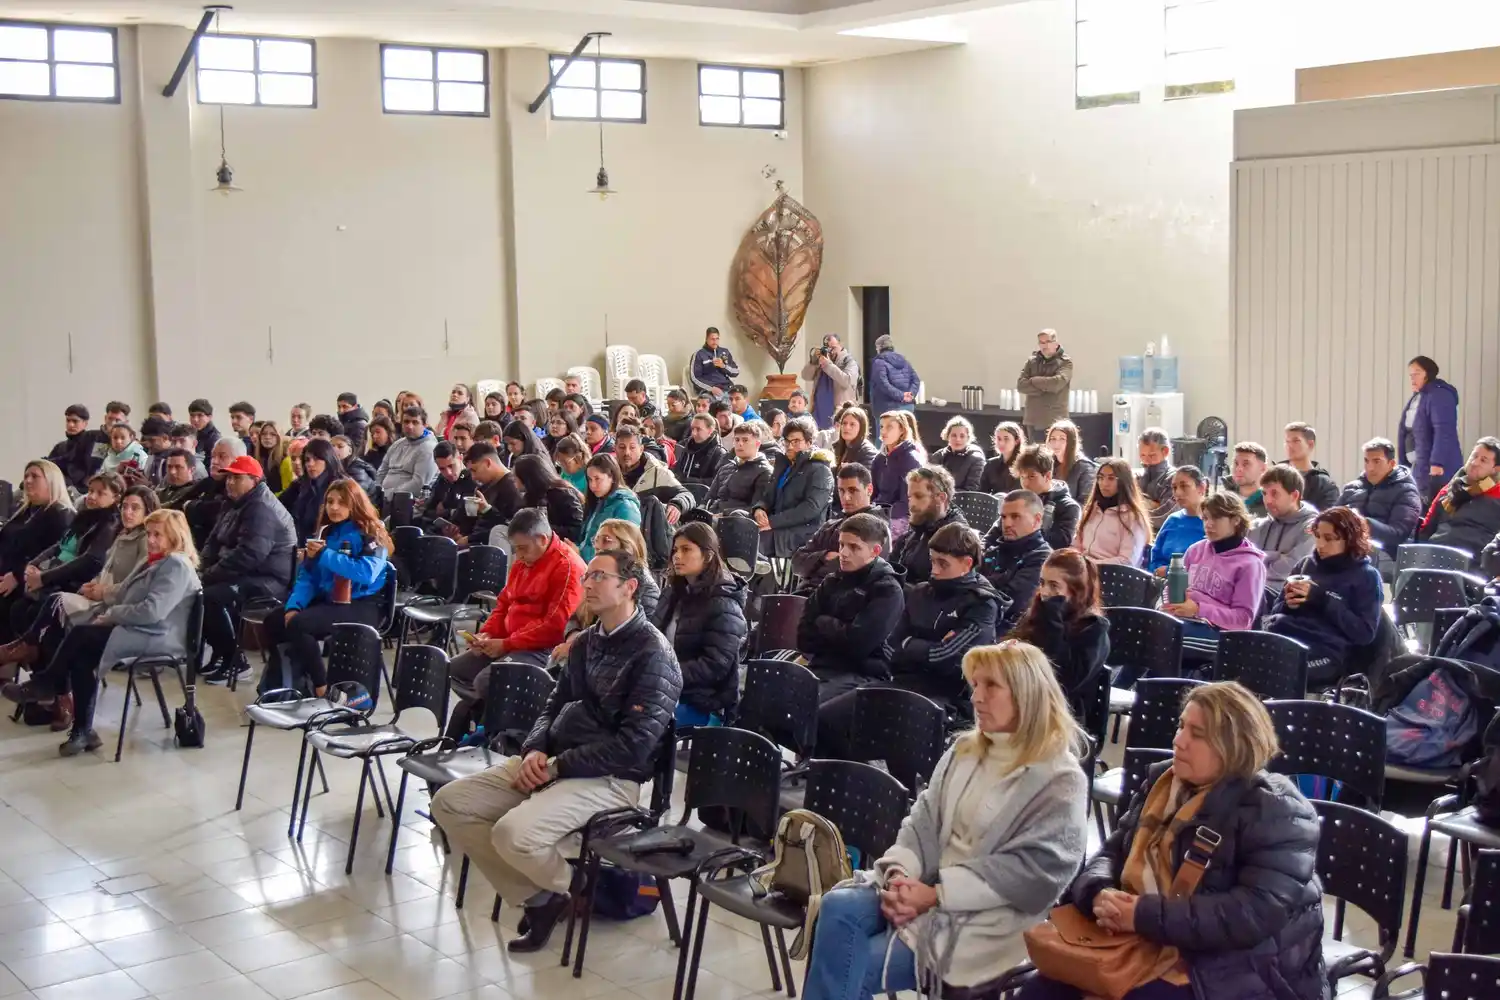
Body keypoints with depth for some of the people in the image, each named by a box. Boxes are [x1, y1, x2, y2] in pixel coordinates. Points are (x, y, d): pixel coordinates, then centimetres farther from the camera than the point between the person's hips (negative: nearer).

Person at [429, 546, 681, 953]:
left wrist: (557, 767, -17)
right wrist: (534, 751, -3)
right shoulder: (586, 642, 14)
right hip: (552, 762, 9)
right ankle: (537, 897, 1)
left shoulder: (652, 654, -12)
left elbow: (634, 744, -19)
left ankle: (571, 889, 3)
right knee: (450, 803, -4)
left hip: (609, 778, -9)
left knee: (513, 832, -31)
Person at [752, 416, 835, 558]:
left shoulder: (819, 470, -1)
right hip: (774, 535, 7)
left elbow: (811, 508, -14)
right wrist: (759, 509, 0)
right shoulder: (783, 465, 25)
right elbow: (768, 496, 27)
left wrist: (772, 522, -18)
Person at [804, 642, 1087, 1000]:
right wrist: (899, 874, -13)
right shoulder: (964, 750, 11)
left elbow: (1032, 870, -16)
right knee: (838, 907, -24)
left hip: (987, 920, -6)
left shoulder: (1060, 779, -9)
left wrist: (937, 894, -20)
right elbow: (923, 822, 8)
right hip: (928, 887, 6)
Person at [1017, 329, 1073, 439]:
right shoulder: (1031, 361, 10)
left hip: (1055, 420, -4)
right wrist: (1045, 387, -13)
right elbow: (1021, 385, -2)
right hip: (1033, 418, 4)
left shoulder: (1065, 362, -1)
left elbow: (1057, 383, -18)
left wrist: (1033, 380, -6)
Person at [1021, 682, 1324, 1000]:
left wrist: (1147, 916, -24)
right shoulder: (1161, 783, 12)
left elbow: (1257, 914, -22)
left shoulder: (1276, 812, -12)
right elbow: (1111, 853, 14)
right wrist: (1100, 894, -11)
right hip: (1142, 950, 7)